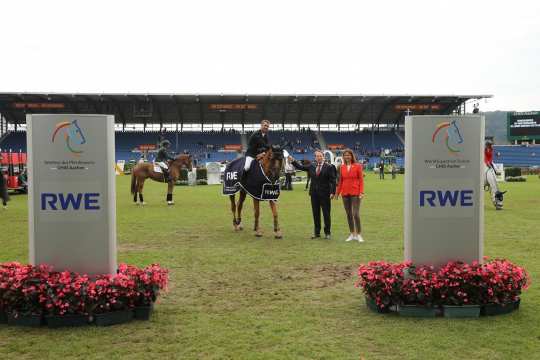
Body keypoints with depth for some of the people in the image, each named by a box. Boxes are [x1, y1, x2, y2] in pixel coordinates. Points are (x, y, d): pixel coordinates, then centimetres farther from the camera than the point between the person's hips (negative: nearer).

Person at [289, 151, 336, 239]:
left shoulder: (329, 167, -6)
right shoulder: (312, 166, 8)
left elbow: (333, 181, -8)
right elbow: (301, 167, 11)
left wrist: (332, 192, -15)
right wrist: (293, 161, -1)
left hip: (325, 194, -4)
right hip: (314, 194, 5)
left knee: (326, 214, 2)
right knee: (315, 214, 10)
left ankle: (327, 233, 12)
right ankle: (317, 232, 19)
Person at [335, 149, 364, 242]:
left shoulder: (358, 166, -2)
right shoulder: (342, 167, 7)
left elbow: (361, 180, -3)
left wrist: (361, 192, -11)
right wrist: (337, 192, 11)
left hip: (355, 193, -4)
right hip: (345, 193, 4)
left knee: (356, 214, -9)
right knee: (348, 214, 8)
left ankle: (359, 235, 2)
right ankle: (352, 234, 17)